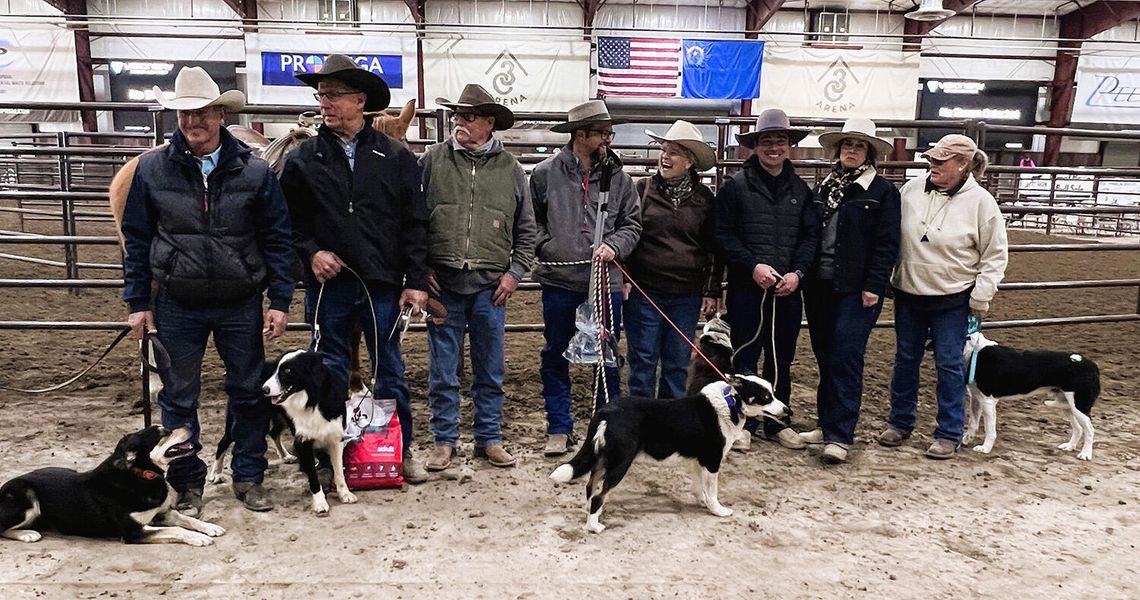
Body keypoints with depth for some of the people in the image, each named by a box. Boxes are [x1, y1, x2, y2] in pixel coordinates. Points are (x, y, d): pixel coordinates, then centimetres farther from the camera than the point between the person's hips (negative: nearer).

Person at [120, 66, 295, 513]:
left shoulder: (255, 171, -4)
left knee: (249, 393, 9)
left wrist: (280, 301, -6)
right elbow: (136, 239, 3)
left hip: (241, 304, 0)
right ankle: (187, 484, 26)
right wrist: (138, 302, 0)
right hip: (177, 305, 1)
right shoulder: (152, 168, -2)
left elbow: (277, 239, -2)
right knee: (178, 398, 9)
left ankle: (249, 478, 26)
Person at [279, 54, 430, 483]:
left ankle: (402, 451, 26)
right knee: (329, 373, 10)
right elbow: (289, 221, 9)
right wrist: (311, 252, -9)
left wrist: (416, 282, -4)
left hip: (382, 285, 0)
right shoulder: (304, 159, 4)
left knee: (390, 372, 10)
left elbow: (415, 224, 0)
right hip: (327, 285, 1)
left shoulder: (395, 157, 2)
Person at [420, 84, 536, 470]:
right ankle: (444, 440, 21)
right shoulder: (432, 160, 3)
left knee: (490, 370, 10)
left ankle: (489, 439, 23)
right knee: (443, 370, 7)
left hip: (491, 286, 1)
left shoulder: (510, 168, 6)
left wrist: (515, 272, 1)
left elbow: (526, 229, 10)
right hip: (443, 283, 0)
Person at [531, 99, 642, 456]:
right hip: (560, 280, -1)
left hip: (606, 280, 1)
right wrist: (544, 246, -8)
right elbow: (530, 220, 6)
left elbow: (632, 223, 6)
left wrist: (614, 246, -12)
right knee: (555, 356, 8)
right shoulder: (545, 173, -1)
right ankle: (559, 429, 22)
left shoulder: (618, 178, 4)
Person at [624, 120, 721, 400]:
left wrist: (712, 291, 5)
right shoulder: (643, 189, 0)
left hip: (687, 295, 2)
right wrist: (624, 277, -6)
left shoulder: (704, 198, 6)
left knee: (678, 363, 10)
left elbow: (713, 247, 9)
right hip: (644, 291, -2)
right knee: (643, 360, 5)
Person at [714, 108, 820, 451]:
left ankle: (777, 422, 25)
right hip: (746, 287, -4)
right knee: (745, 355, 3)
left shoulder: (800, 190, 10)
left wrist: (797, 272, -8)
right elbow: (723, 234, -6)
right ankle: (742, 423, 14)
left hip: (788, 289, 4)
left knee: (782, 358, 12)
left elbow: (810, 236, 7)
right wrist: (753, 265, -15)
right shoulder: (736, 185, -2)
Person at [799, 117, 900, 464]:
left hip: (856, 290, -6)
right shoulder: (824, 188, 13)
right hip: (820, 286, 6)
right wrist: (804, 275, 7)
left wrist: (873, 287, -14)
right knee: (825, 357, 12)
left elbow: (887, 244, -7)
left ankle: (840, 436, -4)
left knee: (845, 359, -8)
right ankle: (828, 423, 23)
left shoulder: (882, 191, -2)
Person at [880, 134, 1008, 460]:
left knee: (949, 365, 4)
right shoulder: (912, 190, -1)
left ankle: (949, 434, 16)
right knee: (905, 359, 13)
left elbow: (995, 255, -3)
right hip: (908, 294, 4)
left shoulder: (980, 201, -9)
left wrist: (981, 296, -7)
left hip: (952, 300, -3)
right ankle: (900, 422, 28)